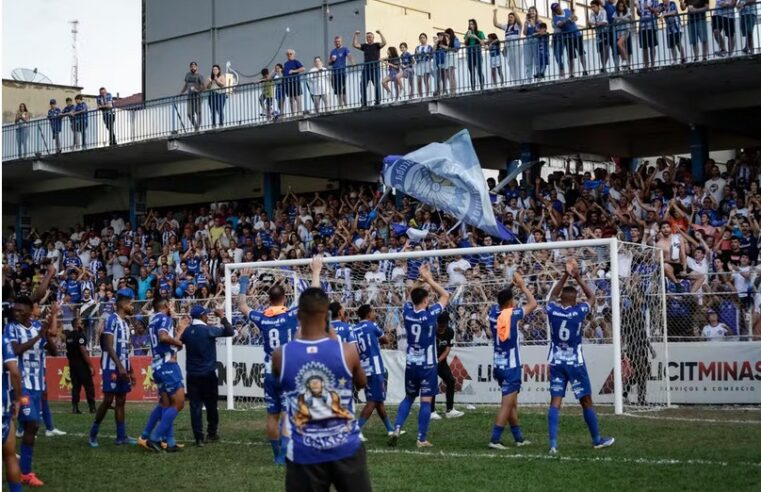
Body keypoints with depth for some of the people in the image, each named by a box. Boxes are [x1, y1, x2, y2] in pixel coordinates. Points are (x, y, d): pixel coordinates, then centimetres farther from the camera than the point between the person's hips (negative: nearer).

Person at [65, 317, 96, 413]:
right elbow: (83, 351, -18)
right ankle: (92, 407, -3)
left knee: (76, 386, 9)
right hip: (81, 364, -7)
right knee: (89, 387, -2)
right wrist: (90, 366, -16)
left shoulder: (68, 336, 10)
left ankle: (75, 407, 4)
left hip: (72, 363, 7)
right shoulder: (80, 335, -14)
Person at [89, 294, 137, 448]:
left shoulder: (125, 323, 17)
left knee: (121, 401, 7)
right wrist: (120, 366, -24)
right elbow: (109, 346, -18)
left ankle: (121, 436, 8)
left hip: (123, 367, 9)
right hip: (112, 367, -9)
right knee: (108, 400, -8)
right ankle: (93, 432, 4)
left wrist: (131, 370, 19)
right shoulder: (112, 319, -11)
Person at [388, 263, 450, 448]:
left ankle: (397, 429, 3)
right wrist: (429, 279, 2)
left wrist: (420, 279, 13)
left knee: (409, 397, 18)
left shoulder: (408, 312, -3)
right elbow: (445, 296, -1)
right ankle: (422, 438, -1)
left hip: (411, 364, 4)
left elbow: (411, 296, 19)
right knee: (426, 401, 0)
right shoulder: (430, 314, -14)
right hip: (427, 365, -4)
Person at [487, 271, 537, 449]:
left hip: (499, 365, 7)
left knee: (512, 403, 16)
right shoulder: (512, 314, -15)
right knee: (507, 404, -6)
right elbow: (533, 303, -2)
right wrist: (522, 285, 6)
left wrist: (512, 285, 20)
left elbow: (501, 300, 25)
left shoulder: (493, 312, 1)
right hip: (511, 366, -7)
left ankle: (518, 438, 23)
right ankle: (495, 440, -11)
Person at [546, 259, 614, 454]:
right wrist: (578, 277, 10)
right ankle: (597, 439, 22)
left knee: (555, 401, -1)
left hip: (556, 362, 2)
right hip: (575, 362, -2)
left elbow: (553, 295, 18)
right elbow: (592, 296, 9)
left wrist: (566, 275, 16)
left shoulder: (552, 310, -4)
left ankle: (553, 443, -12)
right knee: (586, 401, 9)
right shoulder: (579, 312, -10)